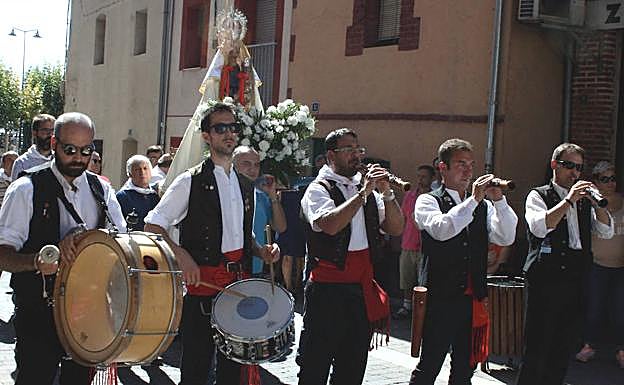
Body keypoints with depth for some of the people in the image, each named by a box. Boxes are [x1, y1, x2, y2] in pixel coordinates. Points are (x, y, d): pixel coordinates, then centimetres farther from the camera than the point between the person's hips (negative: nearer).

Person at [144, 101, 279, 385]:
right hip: (202, 282, -6)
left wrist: (261, 251, 4)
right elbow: (152, 226, -4)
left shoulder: (246, 186, 15)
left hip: (240, 283, 6)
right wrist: (181, 256, -17)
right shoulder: (191, 181, -4)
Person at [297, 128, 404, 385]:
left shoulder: (367, 189, 13)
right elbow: (330, 225, -26)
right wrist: (362, 193, -21)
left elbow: (396, 229, 7)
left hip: (363, 288, 6)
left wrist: (386, 193, -6)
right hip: (328, 289, -6)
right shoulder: (318, 189, -6)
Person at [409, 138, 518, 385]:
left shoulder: (484, 206, 13)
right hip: (440, 298, -5)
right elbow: (441, 230, -21)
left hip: (473, 299, 5)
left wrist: (498, 199, -13)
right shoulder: (427, 201, -1)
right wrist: (474, 199, -21)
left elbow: (506, 238, -1)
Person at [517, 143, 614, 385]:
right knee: (537, 346, -4)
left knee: (563, 346, 12)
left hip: (574, 281, 6)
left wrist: (596, 201, -8)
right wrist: (569, 200, -21)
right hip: (544, 280, -6)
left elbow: (607, 232, 6)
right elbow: (539, 227, -20)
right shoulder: (538, 196, -1)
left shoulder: (584, 201, 16)